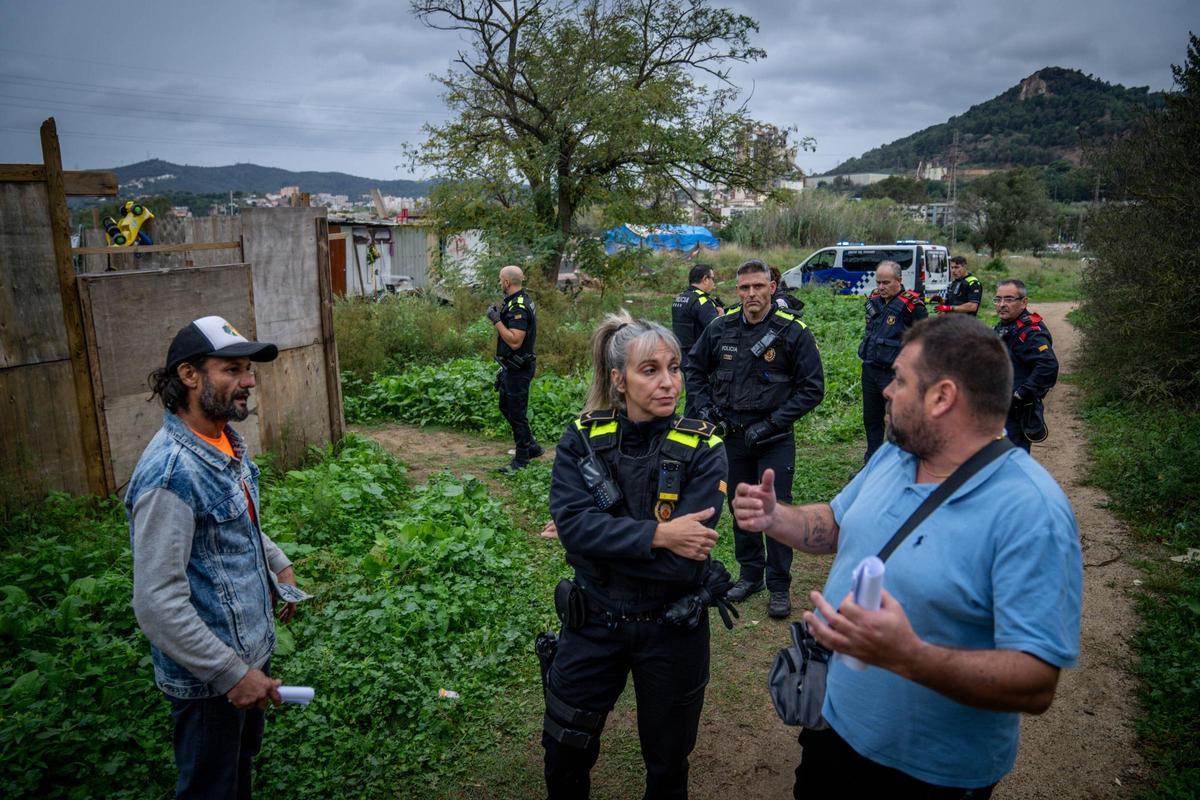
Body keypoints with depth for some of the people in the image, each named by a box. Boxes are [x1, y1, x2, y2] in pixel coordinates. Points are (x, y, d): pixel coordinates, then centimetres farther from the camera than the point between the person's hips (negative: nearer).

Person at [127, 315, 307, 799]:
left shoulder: (226, 441, -1)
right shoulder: (172, 472, -29)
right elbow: (158, 605, -30)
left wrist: (278, 564, 12)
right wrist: (233, 674, -25)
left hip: (251, 650, 8)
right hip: (210, 679, -8)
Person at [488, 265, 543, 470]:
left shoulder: (518, 308, -23)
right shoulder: (521, 300, 10)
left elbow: (515, 341, -29)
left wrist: (496, 321, -24)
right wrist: (500, 313, 11)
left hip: (518, 369, -11)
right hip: (513, 367, 11)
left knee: (517, 413, -1)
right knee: (506, 407, 21)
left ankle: (522, 459, 11)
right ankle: (532, 446, 30)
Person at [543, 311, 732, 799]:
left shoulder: (702, 449, -16)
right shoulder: (582, 439, -10)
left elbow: (684, 555, -24)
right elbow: (573, 524, -23)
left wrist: (604, 538, -20)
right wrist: (656, 535, -28)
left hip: (673, 628, -1)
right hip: (595, 621, 2)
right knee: (563, 757, 19)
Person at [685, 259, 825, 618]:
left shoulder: (793, 332, -11)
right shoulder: (721, 329, -1)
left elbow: (812, 388, -10)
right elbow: (694, 366, 15)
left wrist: (771, 424, -15)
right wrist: (705, 406, 2)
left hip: (774, 439, -4)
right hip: (732, 436, 4)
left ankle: (779, 586, 18)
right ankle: (750, 574, 32)